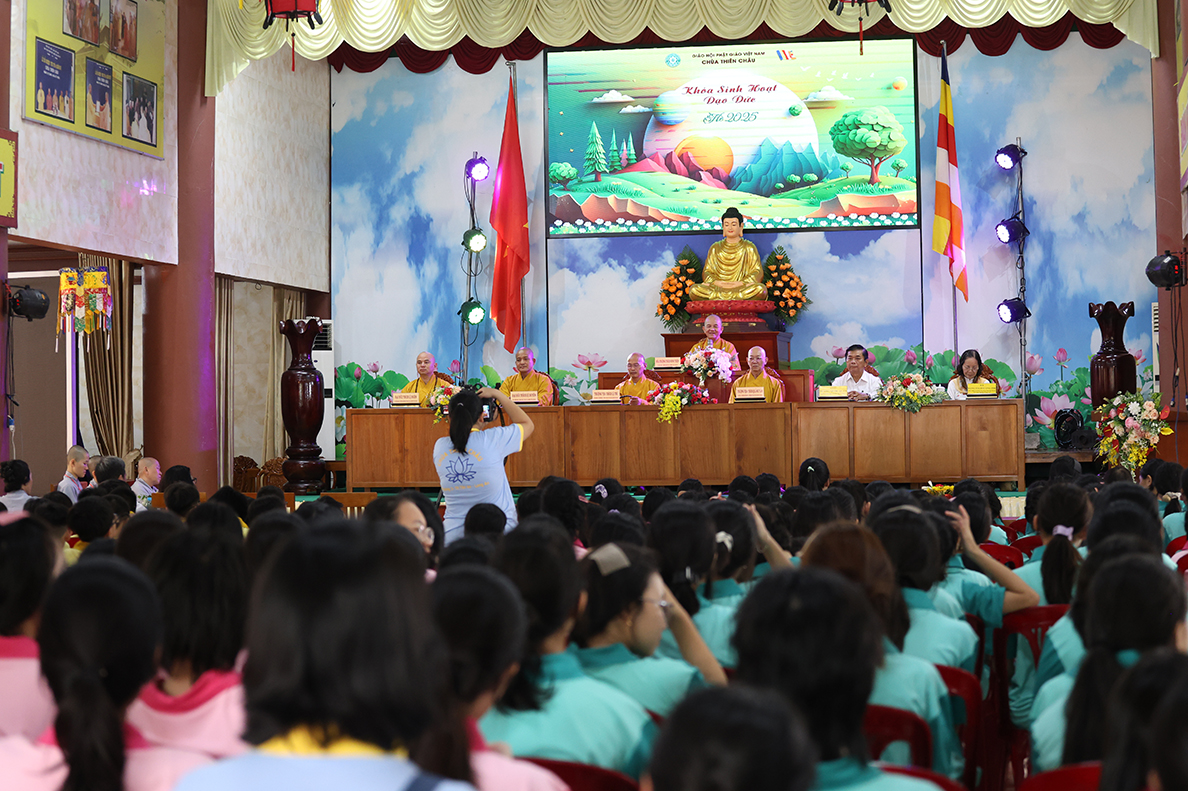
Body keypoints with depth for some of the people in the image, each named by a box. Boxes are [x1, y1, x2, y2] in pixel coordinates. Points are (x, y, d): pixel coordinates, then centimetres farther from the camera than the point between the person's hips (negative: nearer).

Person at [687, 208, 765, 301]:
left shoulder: (748, 247, 13)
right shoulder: (715, 248, 18)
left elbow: (758, 274, 5)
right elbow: (706, 273, 12)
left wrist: (741, 283, -13)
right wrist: (716, 282, -11)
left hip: (743, 289, -1)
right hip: (718, 289, 1)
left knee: (761, 289, -36)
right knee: (693, 289, -29)